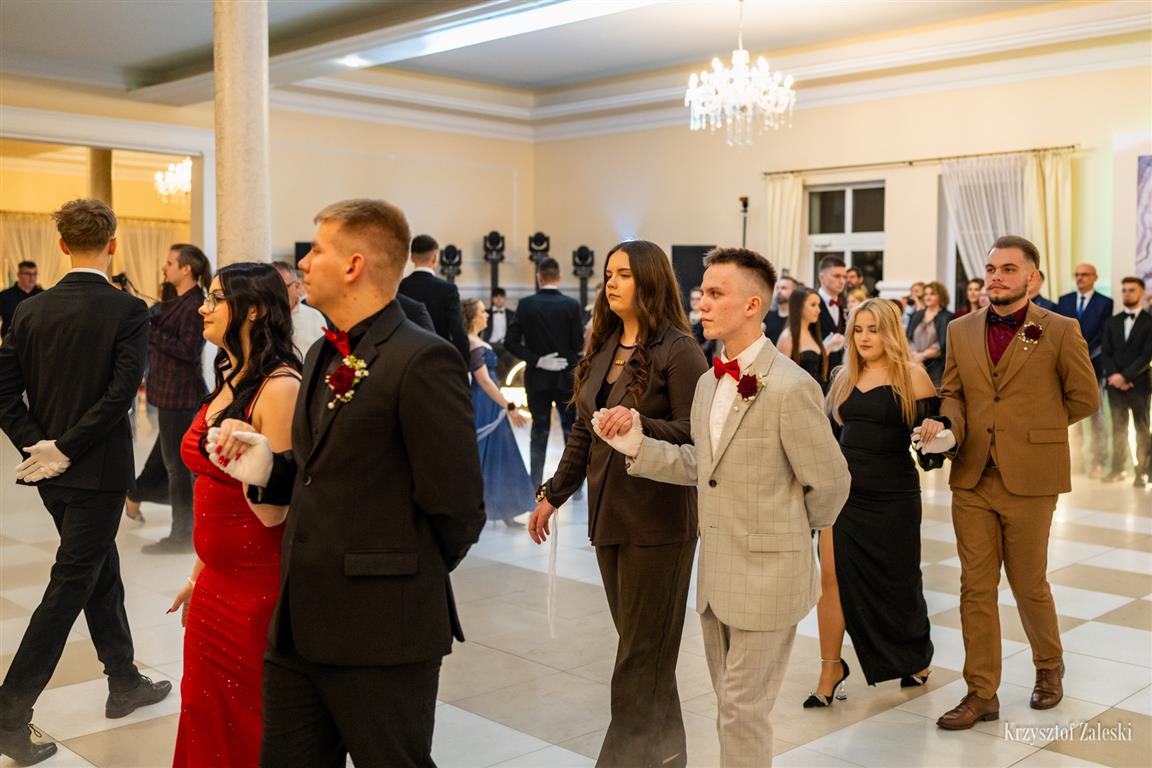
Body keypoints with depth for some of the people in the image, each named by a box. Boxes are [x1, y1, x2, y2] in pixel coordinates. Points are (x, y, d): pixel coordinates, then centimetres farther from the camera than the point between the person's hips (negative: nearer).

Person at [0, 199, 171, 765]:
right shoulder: (129, 311, -12)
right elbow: (120, 394, -20)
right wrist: (66, 451, -15)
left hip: (53, 471, 6)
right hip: (97, 470, -6)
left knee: (102, 571, 20)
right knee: (70, 586, 1)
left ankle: (125, 683, 33)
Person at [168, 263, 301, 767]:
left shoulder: (280, 388, -19)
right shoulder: (229, 381, 7)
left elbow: (273, 511, -21)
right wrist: (199, 575, 19)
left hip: (257, 588, -8)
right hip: (217, 583, 8)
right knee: (206, 719, 18)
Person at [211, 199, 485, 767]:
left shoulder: (423, 361, -16)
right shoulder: (323, 356, 13)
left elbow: (456, 508, -16)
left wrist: (408, 580, -1)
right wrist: (265, 469, 1)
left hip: (383, 633, -8)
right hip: (300, 623, 8)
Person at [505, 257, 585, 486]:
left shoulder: (525, 304, -5)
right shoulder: (572, 305, -9)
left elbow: (511, 342, -10)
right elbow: (579, 345, -10)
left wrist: (536, 360, -7)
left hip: (537, 377, 1)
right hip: (566, 377, -1)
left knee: (539, 432, 10)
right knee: (571, 431, 11)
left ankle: (536, 485, 9)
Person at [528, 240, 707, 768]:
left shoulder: (678, 350, -10)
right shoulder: (602, 348, 11)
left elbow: (693, 434, -14)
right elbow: (583, 434, 16)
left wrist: (640, 424, -29)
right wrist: (553, 494, 16)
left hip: (658, 520, -6)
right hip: (609, 514, 7)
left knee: (643, 649, 1)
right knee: (636, 641, 13)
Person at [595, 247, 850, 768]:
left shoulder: (790, 387, -19)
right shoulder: (709, 382, 7)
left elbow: (830, 483, -13)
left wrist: (794, 533, 4)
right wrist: (638, 445, -2)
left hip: (766, 574, -8)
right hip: (715, 573, 8)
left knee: (742, 710, 3)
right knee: (730, 705, 20)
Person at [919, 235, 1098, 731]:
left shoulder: (1060, 331, -3)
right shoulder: (961, 331, 7)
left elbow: (1085, 398, 3)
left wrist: (1034, 429, 4)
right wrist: (948, 426, -7)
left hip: (1029, 479, -3)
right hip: (972, 479, 3)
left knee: (1029, 585, 9)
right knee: (976, 589, 6)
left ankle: (1049, 666, 38)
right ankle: (981, 694, 15)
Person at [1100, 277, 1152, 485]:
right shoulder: (1112, 322, 12)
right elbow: (1105, 352, 6)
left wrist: (1125, 376, -15)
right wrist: (1113, 375, -10)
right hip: (1115, 383, 4)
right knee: (1118, 428, 7)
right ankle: (1117, 469, 10)